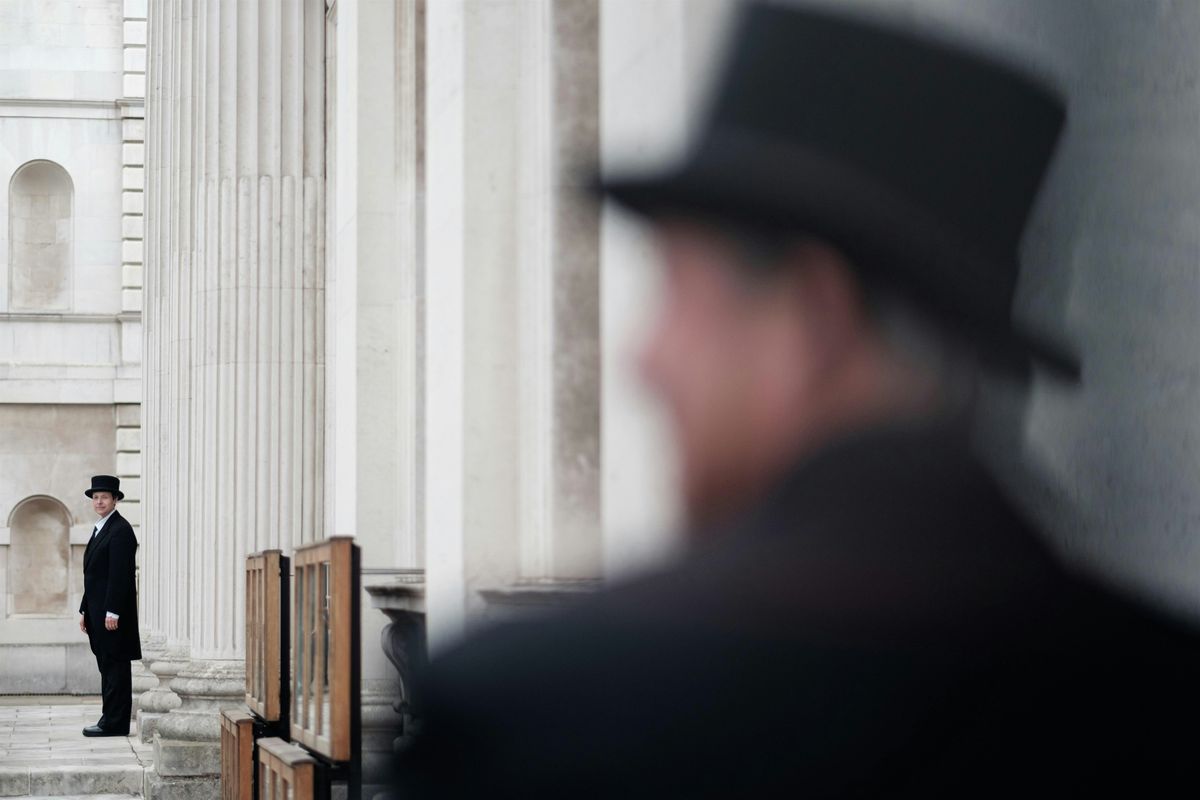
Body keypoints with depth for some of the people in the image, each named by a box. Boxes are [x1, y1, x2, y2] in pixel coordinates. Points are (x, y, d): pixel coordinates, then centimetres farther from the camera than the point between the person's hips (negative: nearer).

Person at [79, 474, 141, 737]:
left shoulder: (120, 530, -12)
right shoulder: (99, 529, 19)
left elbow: (120, 574, -18)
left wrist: (112, 612, -22)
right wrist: (85, 610, 18)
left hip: (113, 612, -10)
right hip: (98, 612, 10)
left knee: (115, 665, -7)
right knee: (107, 666, 11)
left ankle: (115, 723, -7)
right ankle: (110, 719, 14)